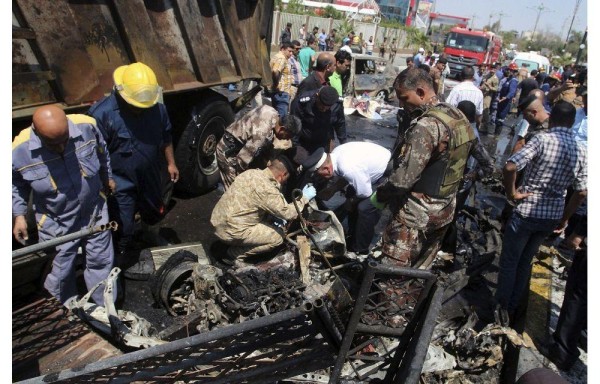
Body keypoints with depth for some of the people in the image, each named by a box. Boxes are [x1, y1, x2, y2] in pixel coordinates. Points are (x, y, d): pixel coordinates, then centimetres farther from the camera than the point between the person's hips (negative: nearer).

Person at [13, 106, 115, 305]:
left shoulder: (86, 126, -22)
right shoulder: (19, 151, -24)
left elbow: (102, 152, 2)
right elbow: (15, 185, -1)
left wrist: (107, 178, 16)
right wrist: (19, 215, -5)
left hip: (95, 213, 2)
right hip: (56, 224, -2)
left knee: (101, 262, 18)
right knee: (61, 273, 15)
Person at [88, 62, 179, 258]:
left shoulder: (157, 107, -9)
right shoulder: (102, 113, -23)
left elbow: (165, 136, 7)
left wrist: (171, 163, 11)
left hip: (149, 178, 5)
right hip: (121, 183, -5)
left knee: (155, 215, 27)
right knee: (123, 231, 3)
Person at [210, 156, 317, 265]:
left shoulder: (251, 172, 3)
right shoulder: (266, 189, -24)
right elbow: (288, 213, -16)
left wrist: (275, 217, 15)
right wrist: (304, 197, -1)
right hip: (229, 231, -9)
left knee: (268, 219, 19)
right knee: (278, 237, -2)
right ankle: (236, 253, 3)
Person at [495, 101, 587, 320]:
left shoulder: (543, 139, -14)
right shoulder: (581, 152, 2)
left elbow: (510, 166, -28)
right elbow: (581, 193, 5)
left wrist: (511, 193, -13)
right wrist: (565, 218, 15)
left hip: (526, 211, -5)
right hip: (552, 216, 6)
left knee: (509, 261, 9)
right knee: (525, 262, 20)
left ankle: (500, 309, 19)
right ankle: (512, 309, 30)